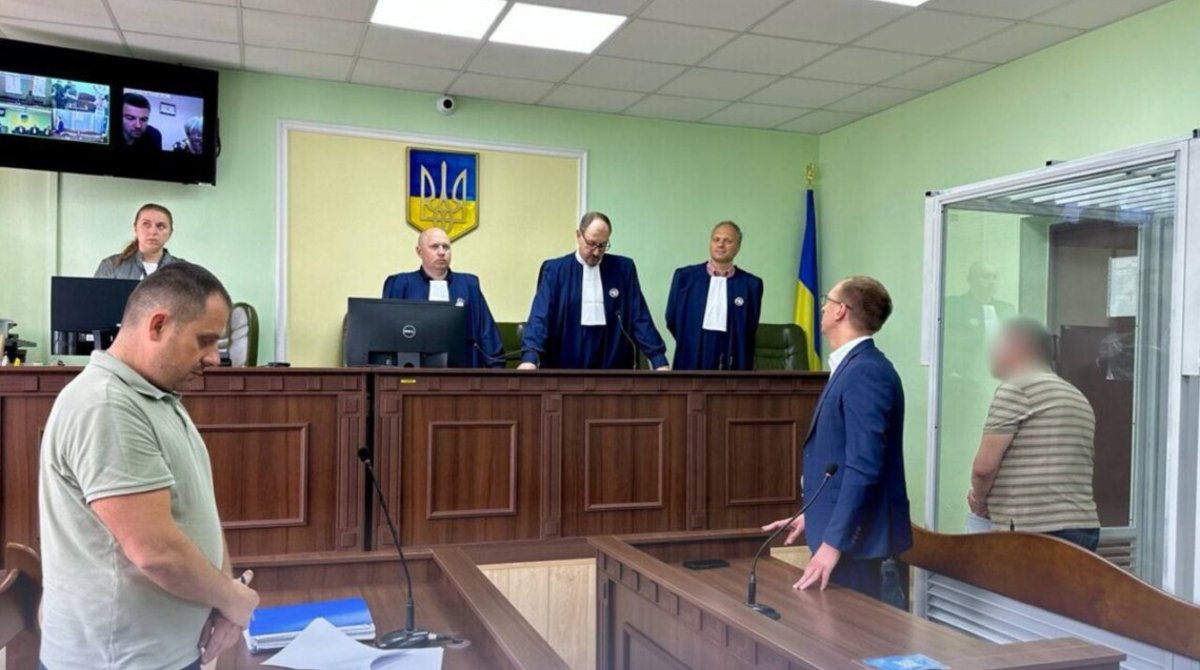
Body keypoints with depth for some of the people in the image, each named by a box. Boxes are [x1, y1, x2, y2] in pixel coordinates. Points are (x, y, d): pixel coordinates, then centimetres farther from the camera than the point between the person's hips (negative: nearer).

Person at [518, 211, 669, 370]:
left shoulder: (624, 268, 5)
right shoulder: (555, 269, 0)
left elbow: (640, 318, 3)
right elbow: (540, 317, -8)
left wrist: (659, 360, -7)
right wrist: (530, 358, -24)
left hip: (612, 367, 1)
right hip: (566, 367, -1)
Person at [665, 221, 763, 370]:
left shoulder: (750, 284, 2)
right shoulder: (685, 277, 4)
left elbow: (750, 330, 7)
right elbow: (672, 320, 8)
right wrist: (692, 344, 9)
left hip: (731, 365, 0)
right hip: (691, 363, 0)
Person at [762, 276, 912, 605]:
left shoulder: (866, 372, -18)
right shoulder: (853, 368, 11)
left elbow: (863, 466, -24)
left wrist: (833, 542, -24)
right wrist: (813, 516, 21)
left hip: (859, 543, -9)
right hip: (843, 533, 9)